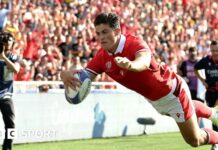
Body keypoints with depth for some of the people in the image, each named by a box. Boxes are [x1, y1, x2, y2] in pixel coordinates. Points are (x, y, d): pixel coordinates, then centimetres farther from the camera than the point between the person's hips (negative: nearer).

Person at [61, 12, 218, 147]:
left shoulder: (135, 43, -37)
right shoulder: (102, 58, -17)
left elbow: (144, 61, -60)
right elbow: (83, 78, -26)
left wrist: (130, 64, -84)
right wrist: (67, 75, -51)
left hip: (173, 91, -7)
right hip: (154, 99, 7)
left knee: (195, 140, 3)